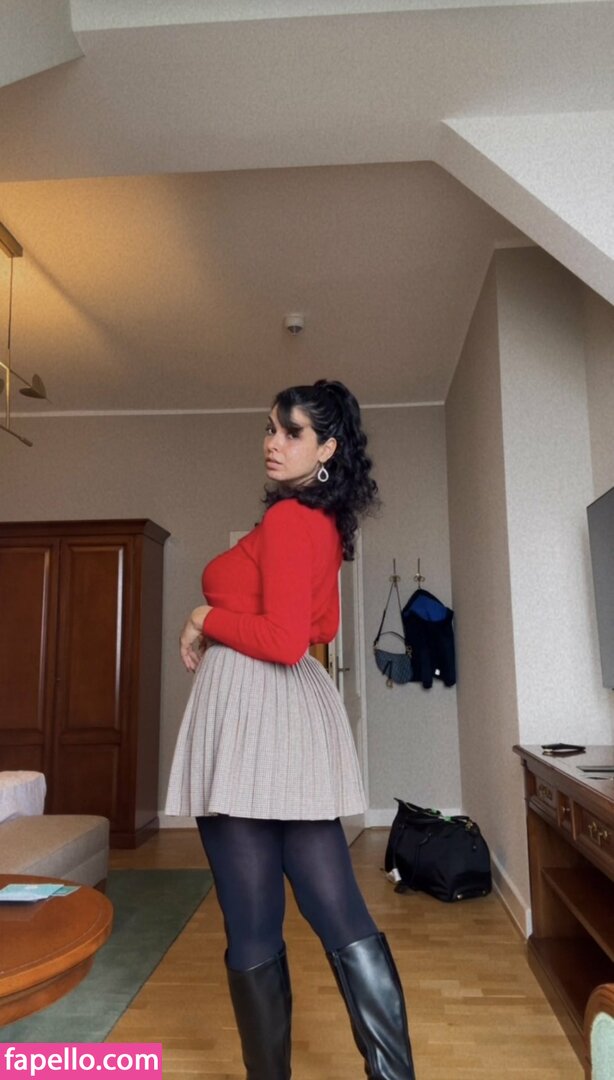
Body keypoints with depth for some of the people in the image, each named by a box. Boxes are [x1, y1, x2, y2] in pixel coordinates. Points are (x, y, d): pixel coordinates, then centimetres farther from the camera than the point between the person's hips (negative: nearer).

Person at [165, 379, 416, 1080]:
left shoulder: (288, 518, -10)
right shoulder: (324, 522, 16)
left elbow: (283, 641, -19)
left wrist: (205, 619, -5)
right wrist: (233, 621, 16)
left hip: (250, 708, -9)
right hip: (301, 711, 9)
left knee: (252, 929, 5)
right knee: (340, 915, 10)